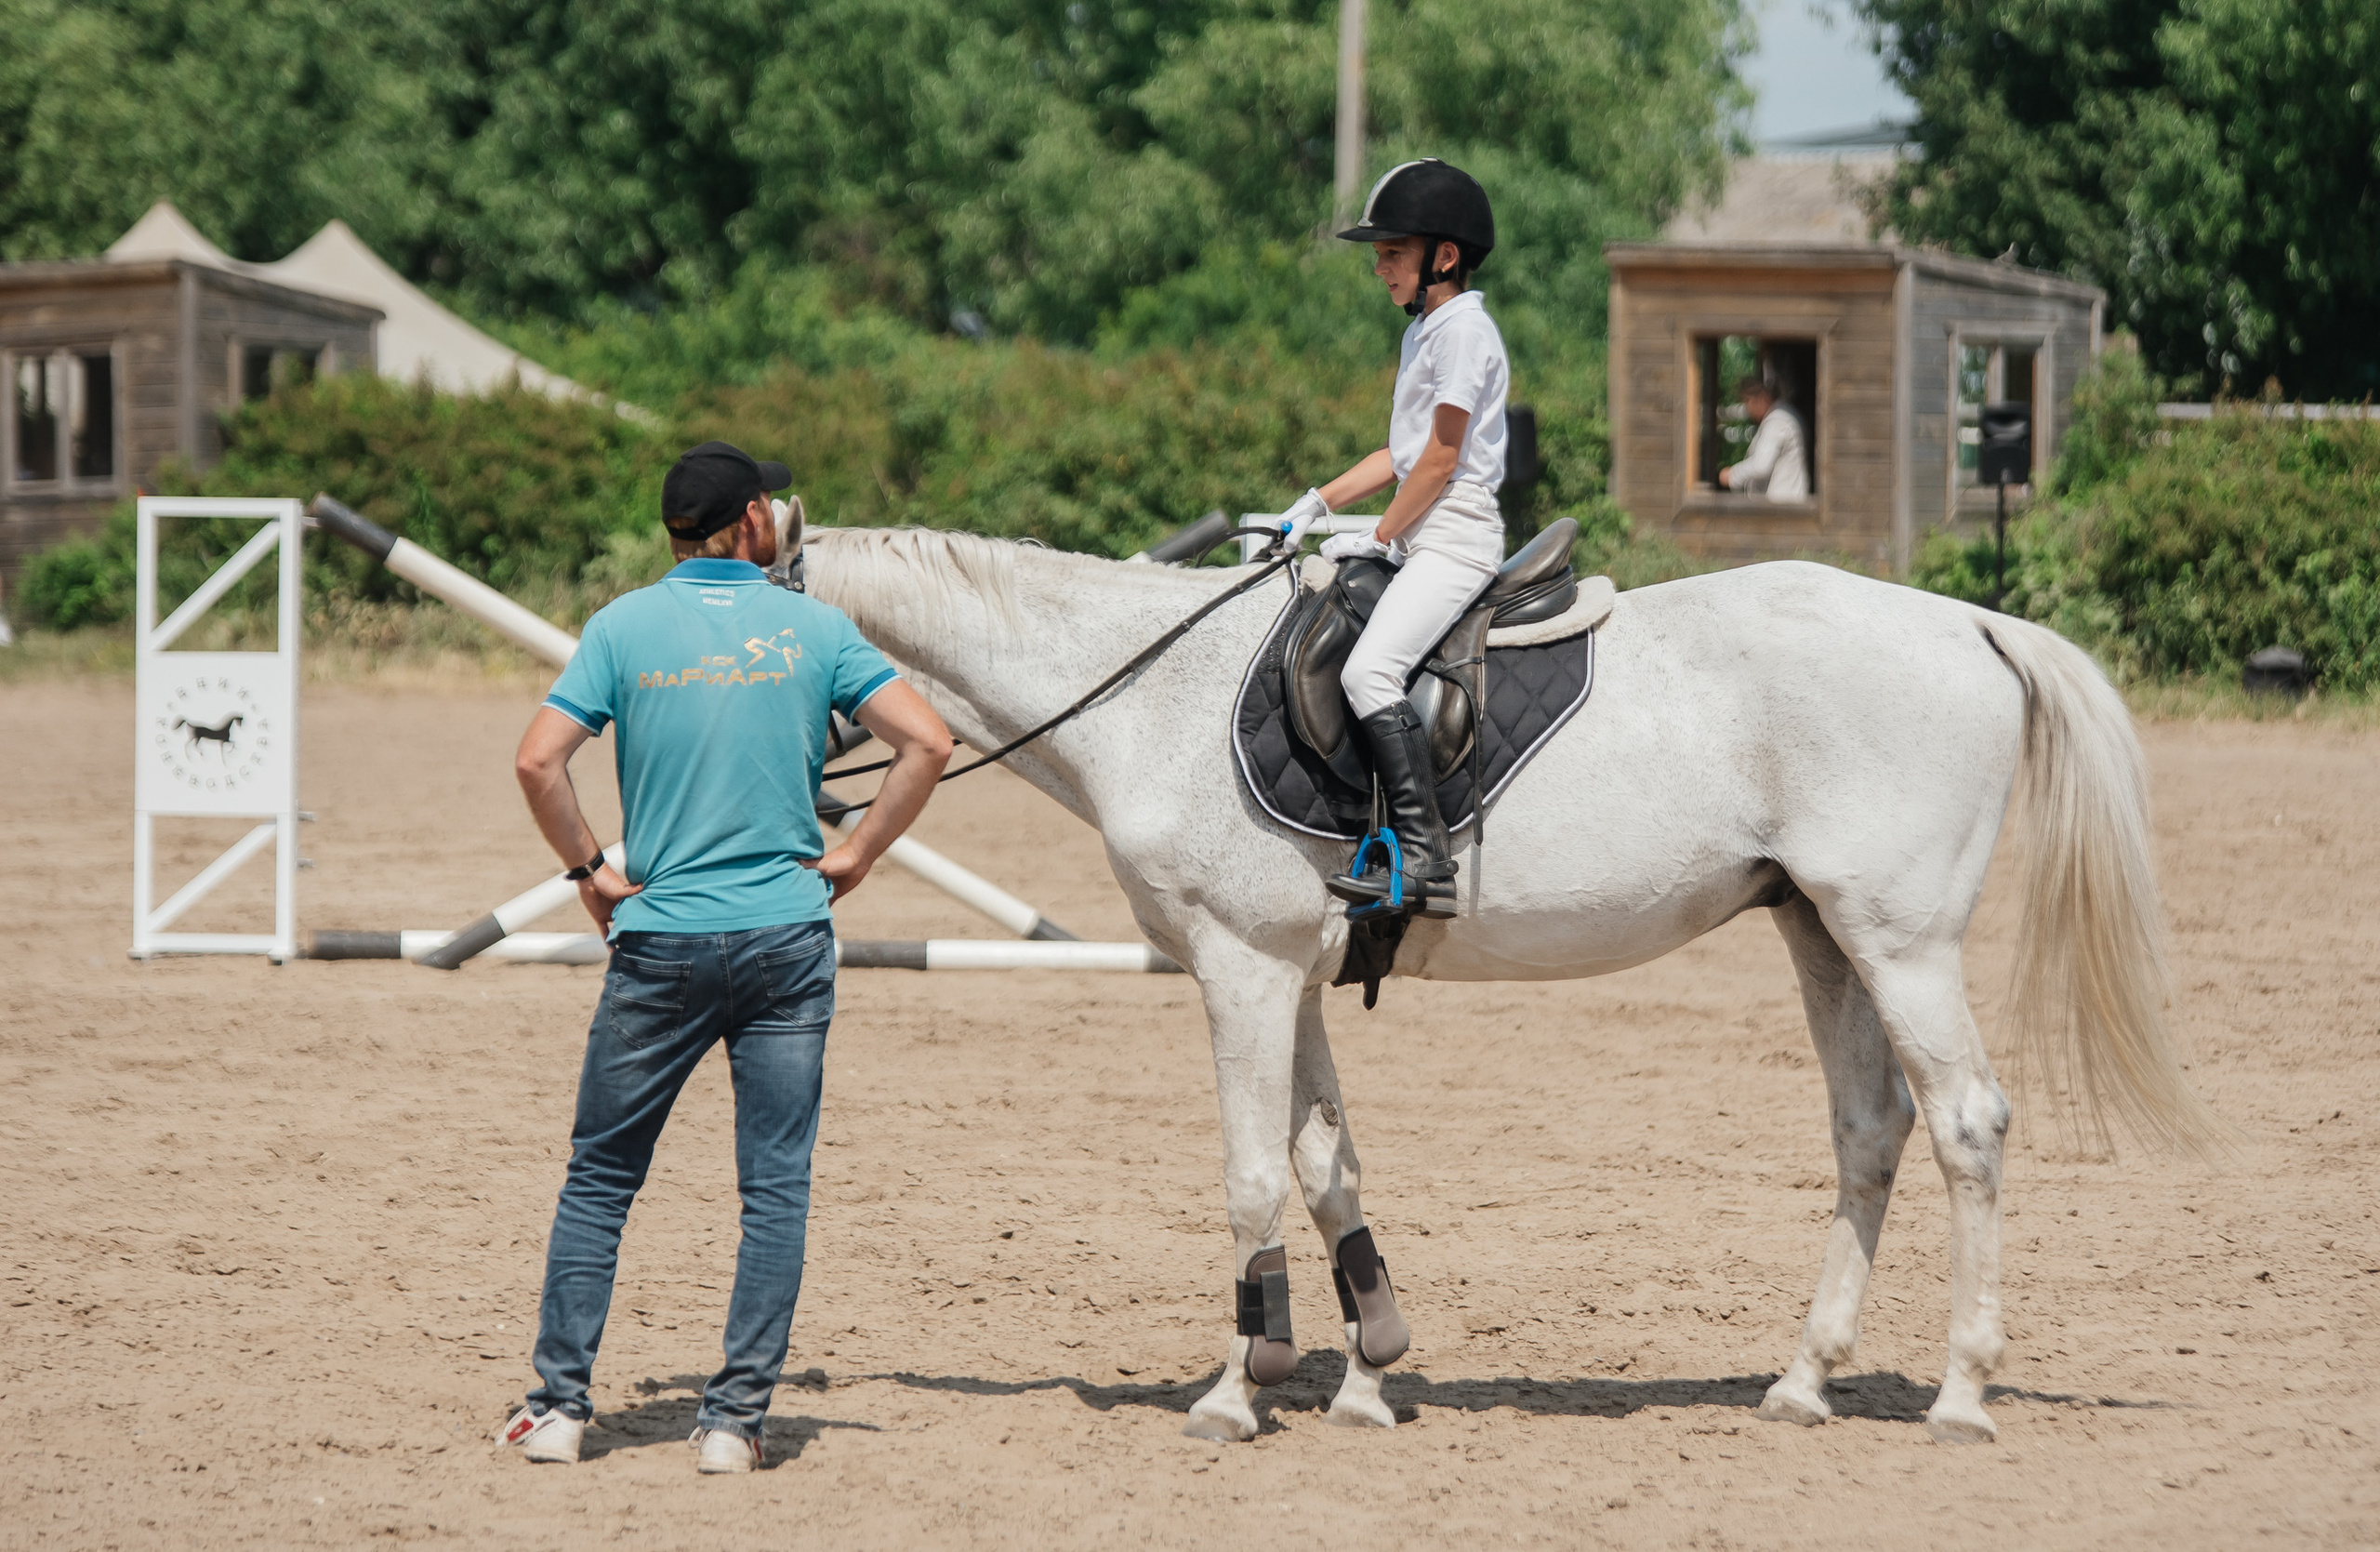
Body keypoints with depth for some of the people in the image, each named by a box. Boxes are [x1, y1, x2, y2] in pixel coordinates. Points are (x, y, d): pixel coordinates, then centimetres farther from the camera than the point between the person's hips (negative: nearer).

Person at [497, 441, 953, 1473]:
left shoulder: (623, 628, 0)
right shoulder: (812, 629, 1)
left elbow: (538, 761, -11)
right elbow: (926, 742, -6)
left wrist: (590, 871, 2)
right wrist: (852, 858, 3)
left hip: (658, 938, 0)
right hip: (787, 935, 0)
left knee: (600, 1178, 10)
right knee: (777, 1186, 5)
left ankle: (558, 1406, 8)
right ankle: (737, 1418, 1)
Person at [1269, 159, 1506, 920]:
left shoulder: (1462, 328, -12)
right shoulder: (1422, 332, 19)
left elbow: (1441, 458, -14)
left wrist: (1383, 538, -11)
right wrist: (1319, 503, 15)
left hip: (1456, 536, -11)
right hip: (1424, 536, 11)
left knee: (1370, 669, -26)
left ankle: (1425, 856, -32)